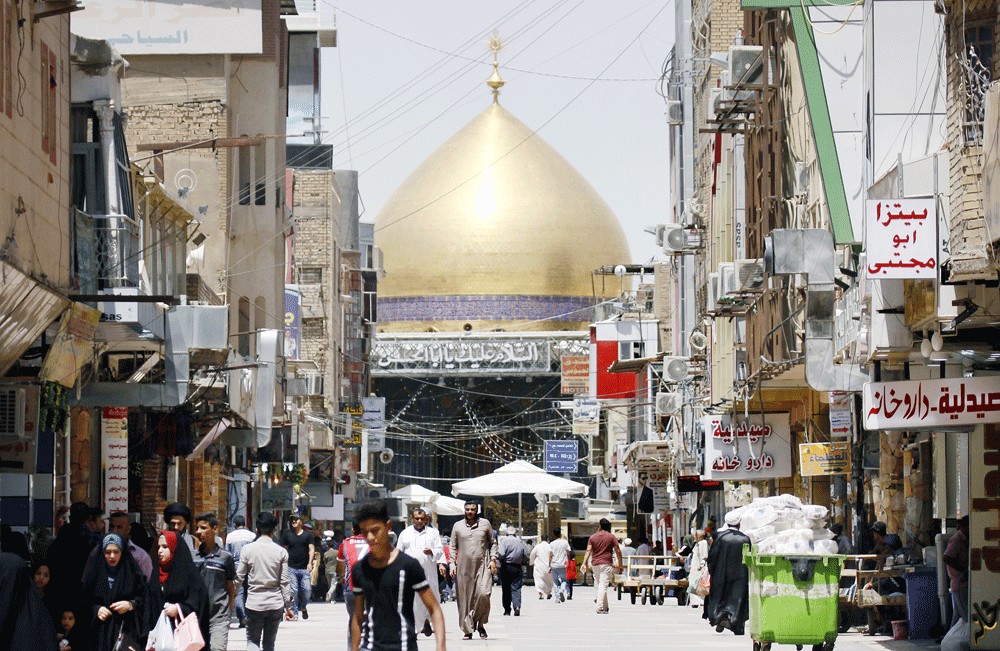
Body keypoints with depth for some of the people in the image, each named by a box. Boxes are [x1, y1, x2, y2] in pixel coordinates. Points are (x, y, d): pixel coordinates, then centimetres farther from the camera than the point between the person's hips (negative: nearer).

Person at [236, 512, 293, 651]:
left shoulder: (247, 550, -5)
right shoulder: (281, 552, -3)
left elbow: (239, 577, -3)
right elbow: (285, 582, -1)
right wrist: (288, 606, 6)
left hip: (254, 603, -1)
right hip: (275, 603, 1)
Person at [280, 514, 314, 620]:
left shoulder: (308, 534, 8)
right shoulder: (287, 534, 8)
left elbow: (311, 549, 3)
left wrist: (310, 563, -10)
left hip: (305, 567, 0)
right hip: (291, 567, 0)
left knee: (307, 589, -6)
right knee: (293, 591, -4)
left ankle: (303, 607, 21)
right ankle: (294, 613, 3)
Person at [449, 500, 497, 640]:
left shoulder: (485, 523, 9)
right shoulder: (458, 526, 10)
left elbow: (493, 543, 13)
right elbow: (452, 546, 12)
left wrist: (493, 560, 2)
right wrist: (452, 563, 2)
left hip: (483, 565, -1)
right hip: (464, 567, 1)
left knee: (483, 594, -17)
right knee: (465, 599, 0)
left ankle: (480, 623, 2)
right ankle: (468, 630, 6)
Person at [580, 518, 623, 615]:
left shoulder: (592, 537, 6)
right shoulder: (611, 537, -1)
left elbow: (588, 551, -2)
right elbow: (618, 551, -1)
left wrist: (584, 563, -6)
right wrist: (620, 564, 7)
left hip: (595, 563, 4)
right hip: (606, 563, -4)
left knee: (599, 585, 14)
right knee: (603, 586, -7)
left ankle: (605, 607, 20)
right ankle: (600, 608, -16)